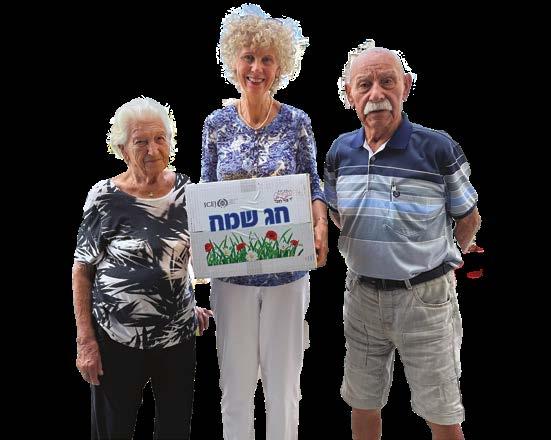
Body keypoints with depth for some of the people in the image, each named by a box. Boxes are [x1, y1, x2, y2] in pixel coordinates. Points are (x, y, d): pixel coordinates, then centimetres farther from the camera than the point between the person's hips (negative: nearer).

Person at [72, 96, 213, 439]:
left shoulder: (186, 189, 1)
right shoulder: (105, 197, -9)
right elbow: (82, 270, -5)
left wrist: (192, 304, 11)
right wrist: (85, 340, -9)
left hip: (179, 335, 3)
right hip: (116, 340, -3)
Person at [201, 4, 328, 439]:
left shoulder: (297, 122, -3)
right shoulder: (216, 123, 1)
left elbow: (313, 187, 2)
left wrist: (320, 228, -16)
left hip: (287, 269, -1)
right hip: (232, 269, 1)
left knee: (284, 382, 11)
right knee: (235, 381, 12)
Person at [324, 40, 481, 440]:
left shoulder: (439, 149, -15)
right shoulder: (340, 151, -2)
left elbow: (469, 219, -1)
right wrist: (369, 256, 11)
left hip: (424, 295, -4)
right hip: (362, 292, 4)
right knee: (363, 405, 19)